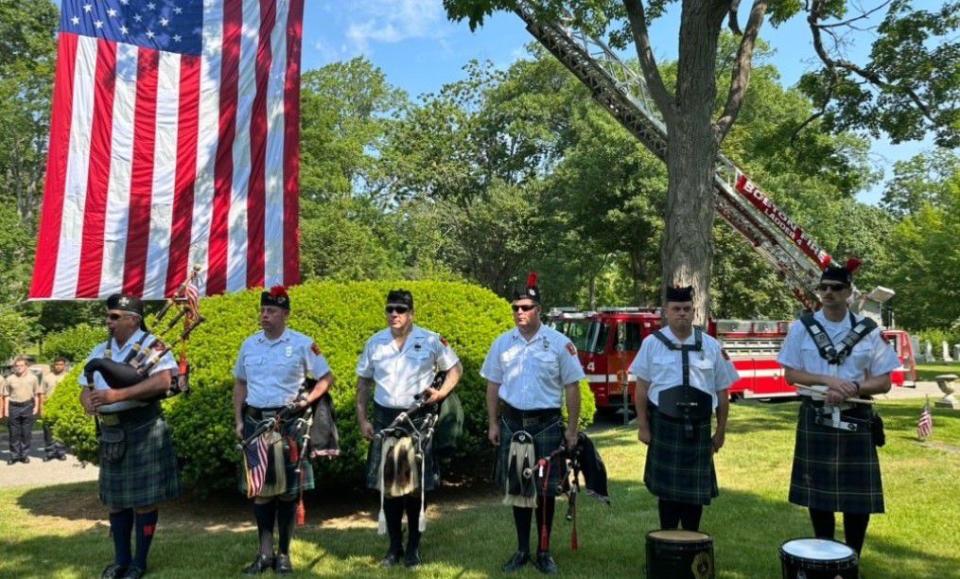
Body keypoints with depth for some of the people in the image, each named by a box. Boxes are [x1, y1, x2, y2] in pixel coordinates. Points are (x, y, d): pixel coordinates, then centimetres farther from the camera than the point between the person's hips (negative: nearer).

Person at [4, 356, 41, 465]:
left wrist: (36, 407, 1)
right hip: (14, 407, 0)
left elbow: (36, 394, 9)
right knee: (14, 433, 3)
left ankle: (25, 455, 11)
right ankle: (14, 455, 12)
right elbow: (6, 396, 8)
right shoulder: (10, 379, 5)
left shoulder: (32, 378, 5)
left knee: (26, 433, 3)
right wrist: (6, 410, 2)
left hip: (28, 407, 0)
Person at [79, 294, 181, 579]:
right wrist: (89, 401, -14)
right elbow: (85, 389, 11)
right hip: (111, 433, 6)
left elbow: (162, 382, -24)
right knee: (115, 498, 14)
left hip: (143, 430, -6)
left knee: (144, 498, 3)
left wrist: (117, 395, -28)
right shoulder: (100, 351, 12)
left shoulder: (151, 345, -9)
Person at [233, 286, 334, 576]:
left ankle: (283, 552, 16)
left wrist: (308, 400, -14)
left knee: (287, 490, 3)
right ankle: (265, 551, 16)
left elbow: (326, 378, 1)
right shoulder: (249, 344, 8)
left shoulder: (302, 344, -5)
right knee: (258, 487, 6)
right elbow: (240, 383, 15)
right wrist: (239, 420, 7)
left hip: (288, 423, -3)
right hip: (255, 422, 4)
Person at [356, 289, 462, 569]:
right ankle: (394, 547, 20)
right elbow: (363, 382, 10)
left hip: (419, 419, -2)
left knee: (418, 486, 5)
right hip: (385, 419, 2)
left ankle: (413, 547, 20)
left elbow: (455, 368, 8)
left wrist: (441, 392, -8)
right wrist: (362, 419, 3)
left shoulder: (431, 341, -2)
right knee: (386, 484, 5)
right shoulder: (375, 343, 5)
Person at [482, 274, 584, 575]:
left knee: (545, 490, 5)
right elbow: (493, 385, 8)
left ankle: (544, 551, 20)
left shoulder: (559, 343, -5)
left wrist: (572, 429, -5)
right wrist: (493, 424, 4)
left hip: (547, 425, -2)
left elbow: (571, 388, -3)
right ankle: (522, 549, 23)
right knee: (517, 488, 10)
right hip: (513, 423, 2)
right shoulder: (502, 343, 3)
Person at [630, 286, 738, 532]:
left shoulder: (711, 346, 3)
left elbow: (722, 392, 6)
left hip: (698, 429, 2)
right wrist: (643, 426, -3)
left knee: (696, 489, 9)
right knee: (666, 488, 7)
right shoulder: (652, 343, -2)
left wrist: (720, 431, 6)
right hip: (664, 427, -1)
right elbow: (642, 388, 0)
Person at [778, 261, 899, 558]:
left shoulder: (868, 330, 0)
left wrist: (852, 388, -17)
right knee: (817, 491, 8)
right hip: (815, 419, 0)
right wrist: (827, 380, -16)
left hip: (856, 419, 0)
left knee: (859, 494, 3)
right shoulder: (802, 327, -1)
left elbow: (883, 382, 1)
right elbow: (790, 374, -1)